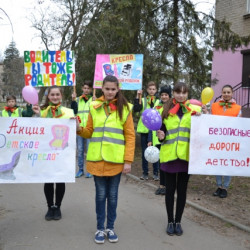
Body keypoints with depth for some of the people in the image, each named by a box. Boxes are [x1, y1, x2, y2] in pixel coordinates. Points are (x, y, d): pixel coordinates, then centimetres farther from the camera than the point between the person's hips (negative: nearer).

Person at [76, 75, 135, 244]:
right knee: (101, 194, 8)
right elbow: (89, 132, 10)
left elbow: (130, 136, -3)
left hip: (116, 160, -1)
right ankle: (100, 228, 21)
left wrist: (128, 161, -8)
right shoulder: (94, 107, 4)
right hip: (97, 159, 1)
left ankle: (110, 227, 25)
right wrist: (79, 129, -12)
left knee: (113, 195, 10)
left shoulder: (125, 108, -1)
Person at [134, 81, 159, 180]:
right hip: (144, 129, 0)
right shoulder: (142, 100, 6)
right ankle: (145, 173, 15)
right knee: (144, 152, 6)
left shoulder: (159, 102, 7)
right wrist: (137, 97, -17)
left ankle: (155, 173, 11)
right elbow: (136, 109, -11)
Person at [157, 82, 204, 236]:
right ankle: (170, 221, 22)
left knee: (182, 189, 9)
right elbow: (161, 130, 10)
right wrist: (161, 136, -12)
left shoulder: (194, 109, 3)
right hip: (169, 155, 0)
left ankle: (178, 221, 23)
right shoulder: (166, 110, 5)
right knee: (170, 189, 8)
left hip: (186, 155, 0)